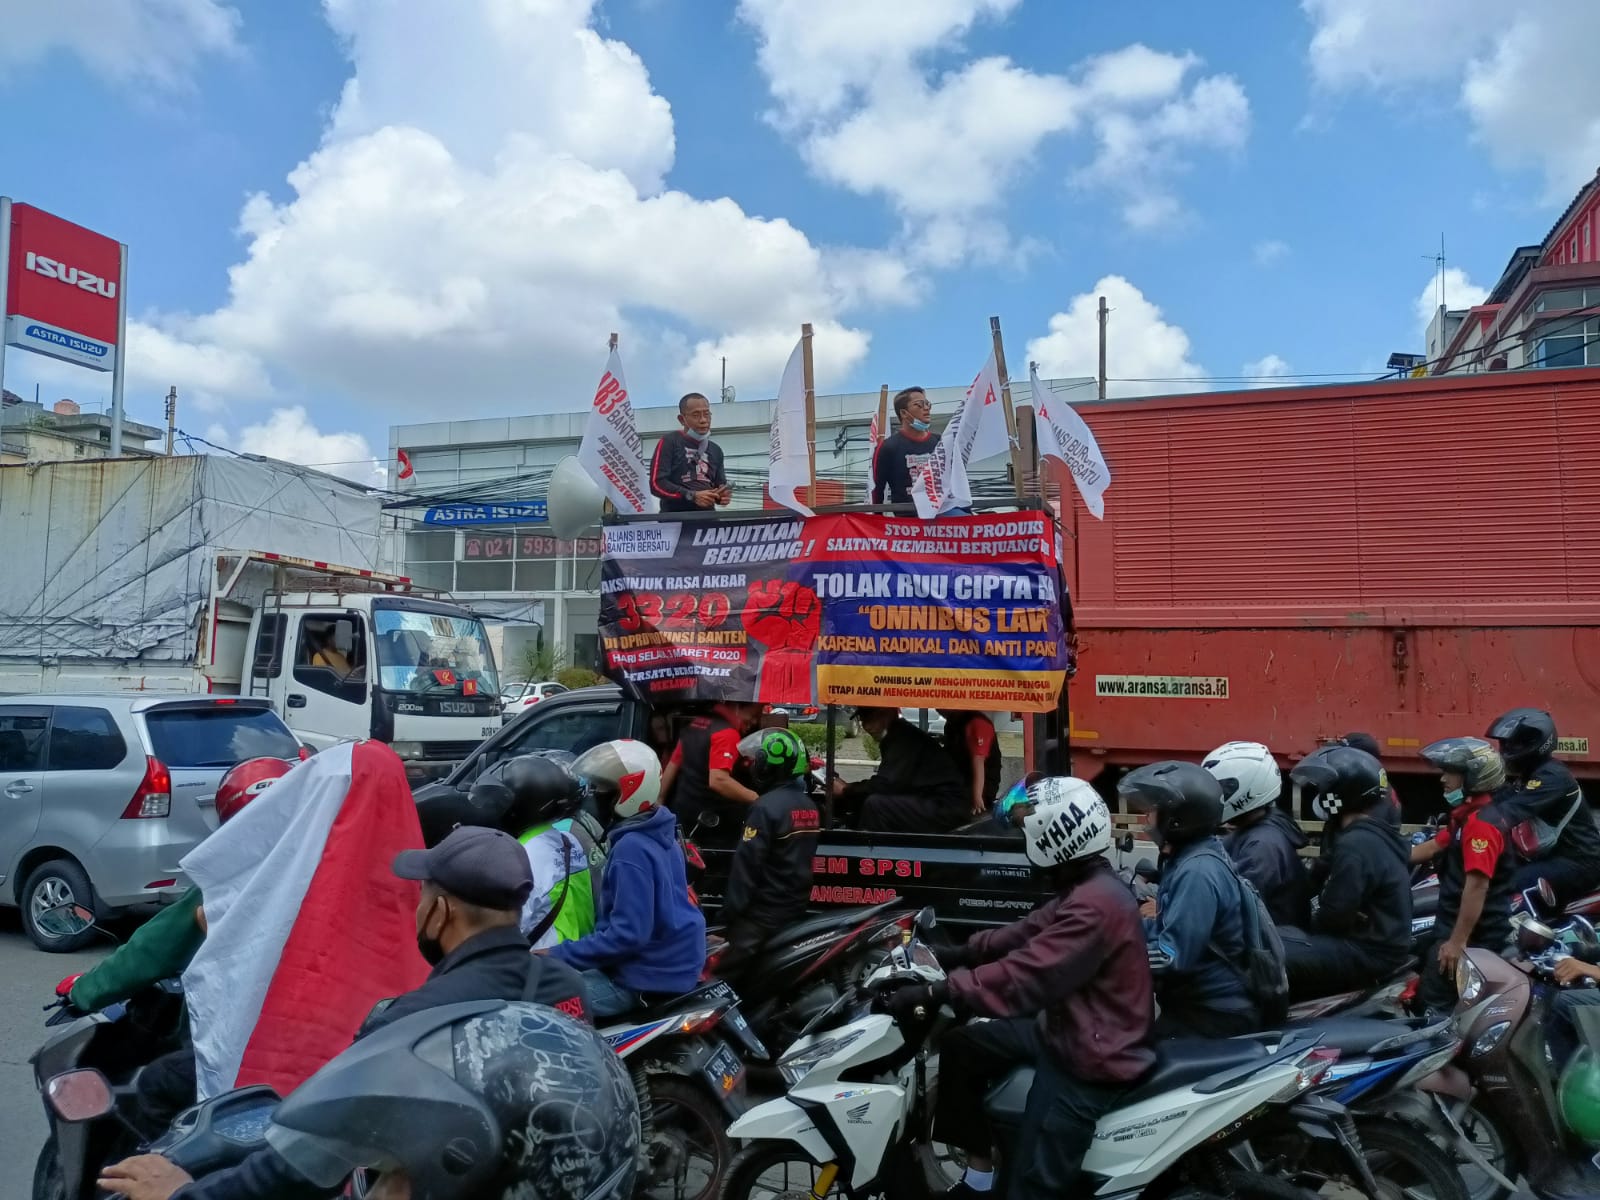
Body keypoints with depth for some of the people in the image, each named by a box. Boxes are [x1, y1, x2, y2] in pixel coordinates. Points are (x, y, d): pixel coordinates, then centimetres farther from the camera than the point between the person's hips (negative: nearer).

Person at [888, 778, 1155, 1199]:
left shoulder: (1095, 904, -28)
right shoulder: (1087, 887, 6)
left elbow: (1024, 977, -32)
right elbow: (1027, 932, 12)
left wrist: (934, 993, -30)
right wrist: (957, 954, 3)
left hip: (1091, 1057, -11)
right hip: (1066, 1029, 11)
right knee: (961, 1048, 12)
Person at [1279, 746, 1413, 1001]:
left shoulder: (1355, 844, -20)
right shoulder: (1381, 835, 12)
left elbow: (1335, 913, -22)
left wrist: (1308, 928, -3)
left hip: (1369, 952, -11)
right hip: (1383, 942, 11)